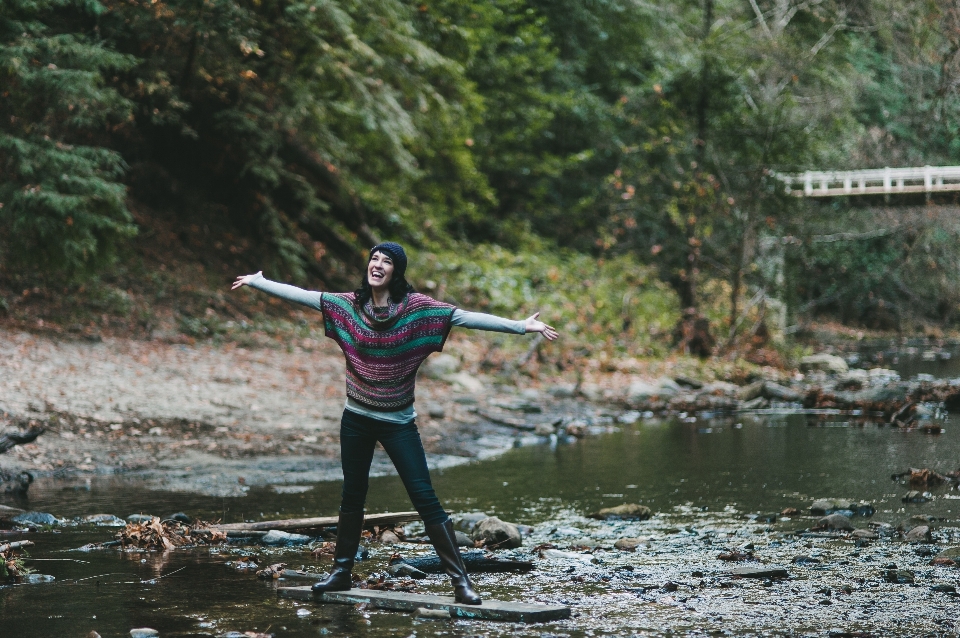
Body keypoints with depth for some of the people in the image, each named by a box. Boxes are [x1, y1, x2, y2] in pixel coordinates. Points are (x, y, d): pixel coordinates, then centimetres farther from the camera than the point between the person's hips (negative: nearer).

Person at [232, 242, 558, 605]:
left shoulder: (416, 308, -11)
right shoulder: (349, 305, -2)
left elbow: (465, 317, -18)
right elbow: (302, 295, 6)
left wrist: (520, 326, -25)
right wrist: (258, 283, 12)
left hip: (398, 423, -3)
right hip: (356, 420, 3)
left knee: (425, 498, -8)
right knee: (352, 496, 14)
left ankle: (460, 580, -8)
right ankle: (342, 572, 27)